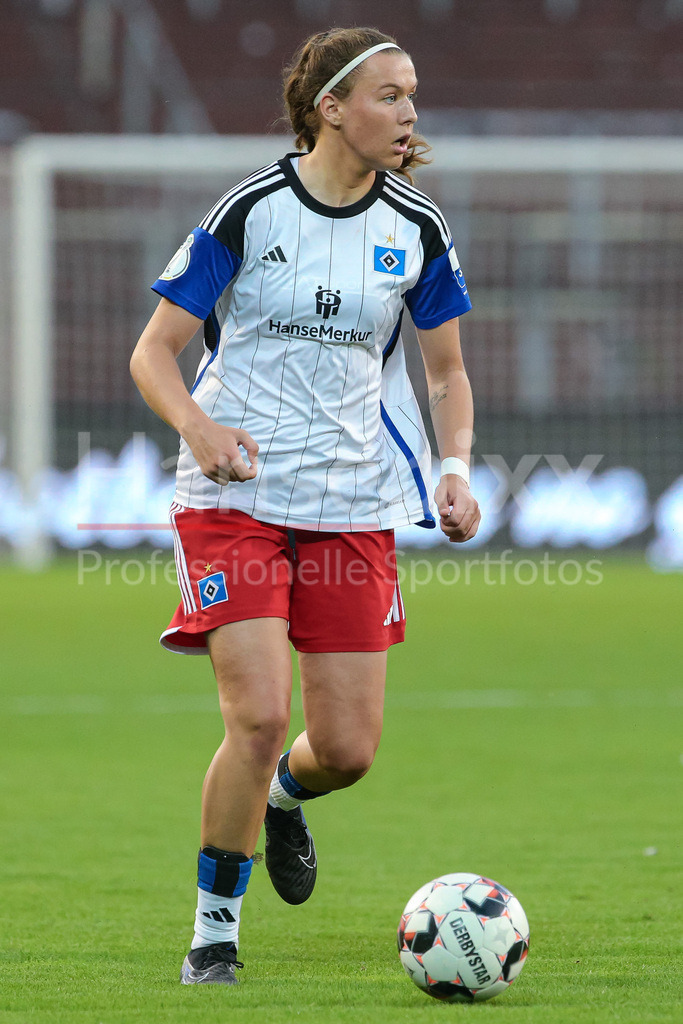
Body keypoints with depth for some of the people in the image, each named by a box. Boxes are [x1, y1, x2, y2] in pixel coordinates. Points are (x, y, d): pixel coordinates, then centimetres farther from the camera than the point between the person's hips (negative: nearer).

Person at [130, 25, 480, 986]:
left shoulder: (417, 228, 4)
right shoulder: (251, 210, -7)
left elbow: (446, 372, 15)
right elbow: (155, 350, -3)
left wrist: (455, 466, -3)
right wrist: (198, 424, -22)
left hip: (354, 508, 4)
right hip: (237, 498, -4)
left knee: (348, 748, 0)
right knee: (260, 717, -17)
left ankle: (282, 797, 38)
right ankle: (216, 929, 2)